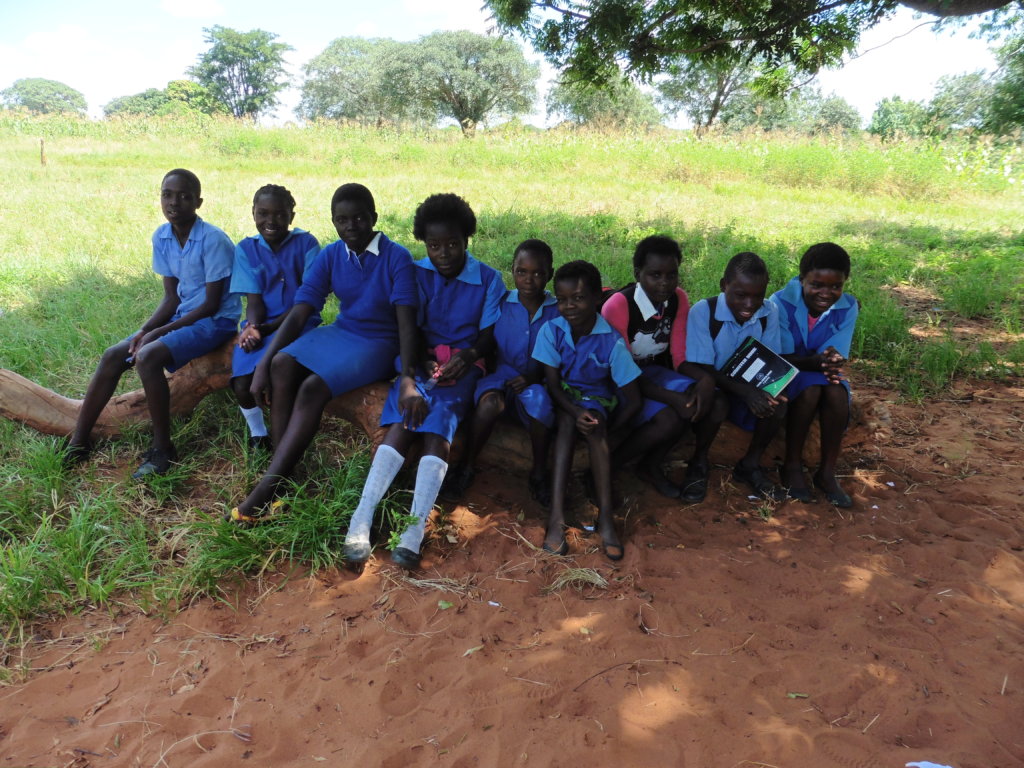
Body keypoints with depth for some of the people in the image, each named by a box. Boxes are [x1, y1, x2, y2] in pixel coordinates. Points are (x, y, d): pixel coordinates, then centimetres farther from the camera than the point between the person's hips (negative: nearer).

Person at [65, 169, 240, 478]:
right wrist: (144, 330, -11)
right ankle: (78, 443, 8)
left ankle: (162, 449, -15)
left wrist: (159, 332, -18)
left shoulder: (213, 240, -19)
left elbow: (211, 304, -18)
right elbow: (171, 297, 6)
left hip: (217, 321, -8)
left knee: (148, 356, -28)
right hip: (182, 315, 8)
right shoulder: (161, 237, 3)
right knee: (113, 356, -1)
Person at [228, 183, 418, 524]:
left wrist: (409, 378, -31)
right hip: (340, 331, 5)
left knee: (313, 388, -28)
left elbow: (406, 321, -20)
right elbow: (297, 314, -5)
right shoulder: (330, 256, 0)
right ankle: (283, 476, -23)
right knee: (282, 365, -23)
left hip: (379, 342, -5)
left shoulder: (396, 258, -13)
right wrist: (262, 365, -16)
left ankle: (266, 488, -24)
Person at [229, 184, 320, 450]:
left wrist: (270, 328, -17)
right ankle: (257, 433, 13)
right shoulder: (246, 249, 6)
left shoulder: (306, 243, -3)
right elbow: (254, 299, 2)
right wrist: (252, 327, -21)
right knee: (242, 386, -20)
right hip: (261, 325, 3)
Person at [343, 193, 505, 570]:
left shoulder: (489, 279, 6)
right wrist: (410, 376, -17)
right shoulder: (417, 274, 8)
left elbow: (488, 334, 5)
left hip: (463, 363, -1)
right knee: (403, 422, -28)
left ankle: (414, 532, -40)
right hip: (422, 359, 1)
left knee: (437, 427, -30)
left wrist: (467, 355, -18)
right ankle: (360, 521, -35)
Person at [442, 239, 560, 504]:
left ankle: (539, 472, -11)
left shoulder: (558, 311, 2)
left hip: (537, 380, 0)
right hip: (502, 373, 0)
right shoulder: (500, 304, 3)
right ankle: (466, 467, -11)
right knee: (490, 400, -34)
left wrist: (533, 377, -16)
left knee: (540, 401, -35)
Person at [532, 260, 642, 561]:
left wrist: (607, 434, -22)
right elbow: (553, 384, -14)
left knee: (594, 428, -33)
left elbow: (633, 400, -15)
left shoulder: (611, 342, -19)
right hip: (562, 399, 1)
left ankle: (605, 516, -34)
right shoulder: (551, 331, -14)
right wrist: (576, 413, -32)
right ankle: (556, 515, -41)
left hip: (597, 399, -1)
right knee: (567, 421, -32)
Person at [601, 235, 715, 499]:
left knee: (702, 397, -21)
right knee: (671, 419, -29)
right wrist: (673, 398, -32)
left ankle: (651, 465, 0)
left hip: (654, 371, 7)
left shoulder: (679, 299, -6)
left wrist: (705, 378, -24)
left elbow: (679, 357, -2)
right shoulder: (617, 305, -26)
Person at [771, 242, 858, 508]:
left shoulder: (848, 307, -11)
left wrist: (831, 362, -42)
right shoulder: (781, 302, -22)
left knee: (837, 392, -31)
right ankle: (792, 466, -17)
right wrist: (816, 362, -43)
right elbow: (782, 358, -22)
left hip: (823, 372, 3)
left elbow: (836, 356, -16)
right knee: (810, 390, -35)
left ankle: (827, 472, -17)